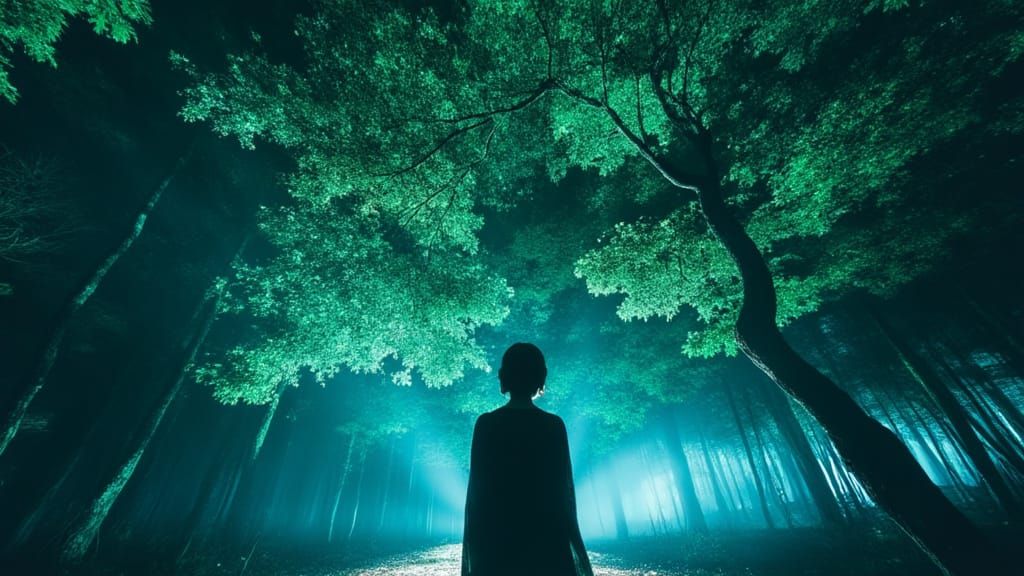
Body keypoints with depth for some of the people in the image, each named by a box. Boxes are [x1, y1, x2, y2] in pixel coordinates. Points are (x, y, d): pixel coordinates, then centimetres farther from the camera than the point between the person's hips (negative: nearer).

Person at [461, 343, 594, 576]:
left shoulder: (486, 424, -8)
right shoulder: (553, 425, -8)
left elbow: (477, 488, -4)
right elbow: (564, 487, -2)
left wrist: (474, 546, 7)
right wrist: (569, 538, 11)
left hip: (496, 539, 1)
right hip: (546, 539, 0)